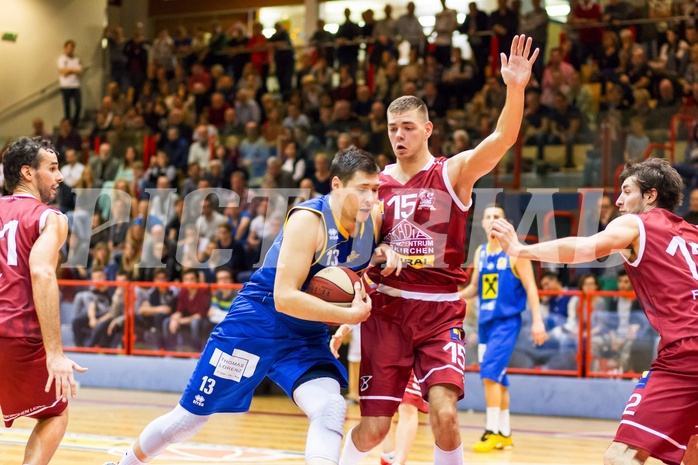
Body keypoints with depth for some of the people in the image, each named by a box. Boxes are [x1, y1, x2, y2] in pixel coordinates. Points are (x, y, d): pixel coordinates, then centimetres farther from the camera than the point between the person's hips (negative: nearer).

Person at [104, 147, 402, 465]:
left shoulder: (374, 217, -6)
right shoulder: (308, 219, -24)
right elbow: (284, 298, -29)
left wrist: (383, 253, -5)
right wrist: (350, 316, -30)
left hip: (307, 335, 5)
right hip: (257, 323, -5)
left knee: (330, 411, -22)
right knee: (188, 417, 7)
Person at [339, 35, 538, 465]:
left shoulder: (454, 172, -3)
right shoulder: (377, 183, 6)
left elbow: (502, 139, -21)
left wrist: (515, 89, -37)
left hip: (441, 310, -2)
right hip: (388, 308, 2)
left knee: (444, 413, -20)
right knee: (373, 427, 4)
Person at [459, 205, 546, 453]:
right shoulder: (480, 252, 11)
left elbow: (530, 287, -9)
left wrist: (538, 320, -17)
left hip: (507, 321, -6)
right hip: (485, 321, 6)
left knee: (490, 374, -18)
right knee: (497, 378, 10)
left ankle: (493, 432, -13)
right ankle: (505, 434, 19)